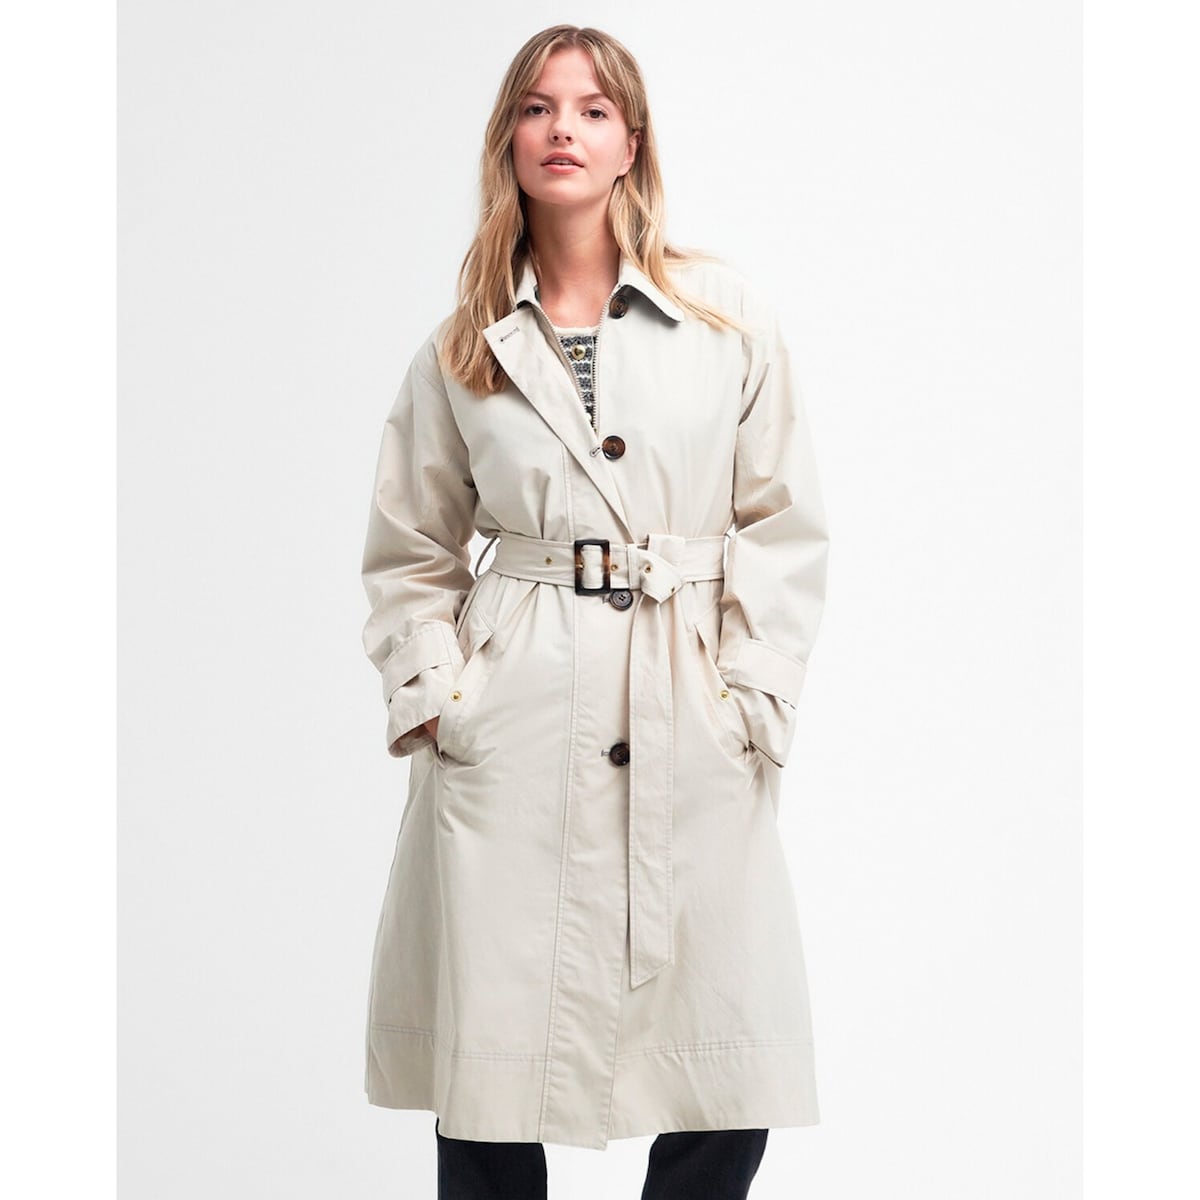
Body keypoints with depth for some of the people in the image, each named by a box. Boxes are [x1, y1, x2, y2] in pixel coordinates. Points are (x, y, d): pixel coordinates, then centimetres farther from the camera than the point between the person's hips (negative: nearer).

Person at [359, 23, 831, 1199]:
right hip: (511, 737, 0)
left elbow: (785, 528, 6)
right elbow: (408, 554, 14)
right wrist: (433, 693, 1)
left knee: (730, 1099, -1)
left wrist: (752, 700, -2)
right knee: (489, 1098, 3)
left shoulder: (730, 317, 6)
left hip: (692, 743, 0)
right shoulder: (464, 348, 9)